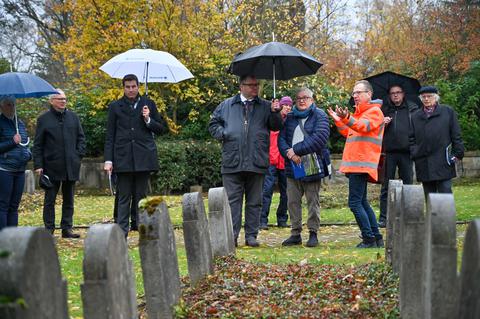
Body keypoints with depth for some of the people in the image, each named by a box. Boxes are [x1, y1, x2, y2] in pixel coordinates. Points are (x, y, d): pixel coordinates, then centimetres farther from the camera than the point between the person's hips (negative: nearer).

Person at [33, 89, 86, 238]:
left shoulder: (73, 117, 9)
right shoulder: (44, 119, -1)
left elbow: (81, 137, 16)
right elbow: (38, 145, -1)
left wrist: (79, 154, 2)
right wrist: (38, 165, -7)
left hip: (71, 166, 4)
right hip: (51, 167, -3)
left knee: (68, 199, 9)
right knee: (49, 200, 2)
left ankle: (67, 228, 15)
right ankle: (49, 229, 7)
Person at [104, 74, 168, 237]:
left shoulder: (148, 104, 11)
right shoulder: (115, 106, 8)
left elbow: (161, 129, 14)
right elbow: (109, 136, 6)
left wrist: (148, 120, -5)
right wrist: (108, 160, -1)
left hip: (143, 157, 1)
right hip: (123, 158, -1)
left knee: (140, 197, 5)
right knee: (124, 198, -2)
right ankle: (121, 233, -3)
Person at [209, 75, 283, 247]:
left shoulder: (265, 106, 10)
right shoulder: (226, 105, 10)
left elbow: (276, 127, 3)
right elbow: (213, 123, 16)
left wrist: (275, 113, -14)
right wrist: (222, 133, -2)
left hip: (256, 163, 1)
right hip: (232, 162, -1)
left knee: (254, 202, 7)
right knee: (232, 200, -1)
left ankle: (251, 235, 14)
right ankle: (231, 236, 2)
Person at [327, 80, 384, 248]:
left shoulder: (374, 111, -6)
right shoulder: (359, 112, 24)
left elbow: (364, 126, -27)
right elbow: (349, 133, 31)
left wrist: (347, 119, -45)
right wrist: (338, 120, 19)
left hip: (362, 165, -10)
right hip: (355, 165, 10)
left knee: (355, 203, -13)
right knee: (362, 202, 13)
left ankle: (369, 239, -10)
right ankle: (377, 238, 17)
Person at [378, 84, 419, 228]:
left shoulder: (412, 109, 9)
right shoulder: (385, 110, 11)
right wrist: (383, 124, -8)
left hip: (406, 152, 0)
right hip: (389, 152, 0)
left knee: (407, 184, 5)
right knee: (386, 185, 1)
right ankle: (383, 217, 4)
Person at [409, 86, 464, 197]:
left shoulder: (448, 112, 7)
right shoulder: (415, 117, 15)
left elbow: (456, 135, 4)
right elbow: (412, 138, 14)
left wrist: (457, 153, -2)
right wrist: (414, 154, 0)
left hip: (443, 163, -3)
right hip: (424, 165, 3)